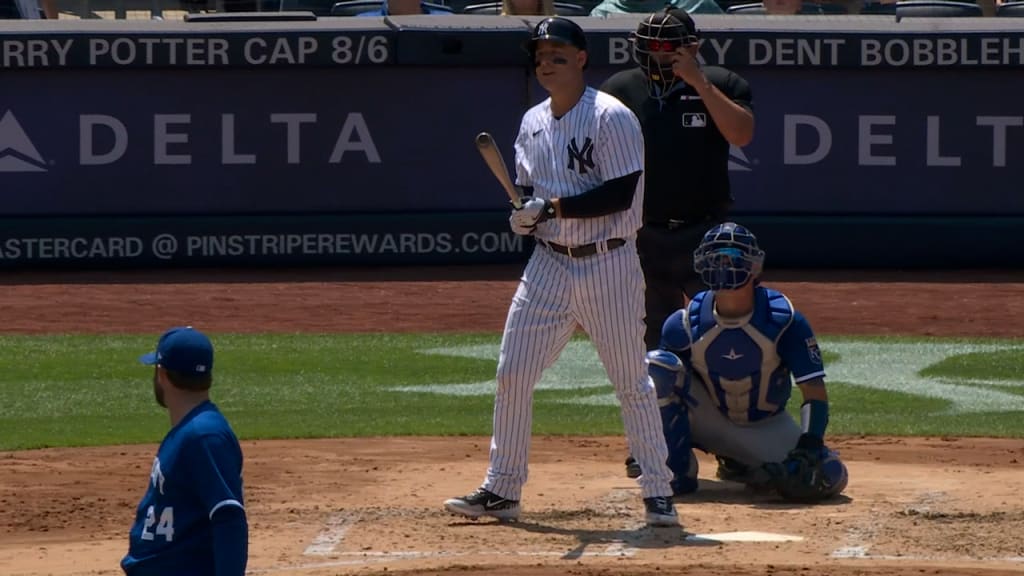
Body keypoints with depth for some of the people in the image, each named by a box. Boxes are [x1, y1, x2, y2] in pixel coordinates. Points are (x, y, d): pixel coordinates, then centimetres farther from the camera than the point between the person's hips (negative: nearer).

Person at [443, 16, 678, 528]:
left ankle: (658, 493, 8)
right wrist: (521, 214, -5)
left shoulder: (612, 118, -11)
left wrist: (554, 207, -23)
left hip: (608, 264, -6)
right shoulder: (532, 123, 10)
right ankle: (501, 490, 12)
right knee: (512, 373, 2)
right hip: (548, 264, 6)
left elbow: (621, 194, -18)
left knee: (631, 381, -1)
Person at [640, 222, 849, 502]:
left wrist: (809, 446, -35)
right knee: (655, 364, -26)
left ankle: (740, 464, 4)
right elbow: (657, 383, -4)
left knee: (830, 477, -25)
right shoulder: (685, 324, -15)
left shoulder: (783, 320, -20)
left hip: (765, 427, 0)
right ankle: (680, 471, -14)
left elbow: (814, 391, -21)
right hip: (710, 421, 0)